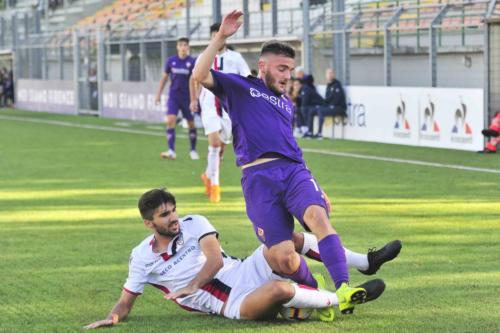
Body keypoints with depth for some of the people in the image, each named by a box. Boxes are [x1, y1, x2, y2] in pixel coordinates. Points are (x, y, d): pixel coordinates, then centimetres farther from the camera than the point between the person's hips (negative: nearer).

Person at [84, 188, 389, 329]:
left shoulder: (193, 224, 5)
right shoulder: (142, 257, 2)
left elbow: (215, 259, -9)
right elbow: (127, 300, 7)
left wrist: (193, 286, -26)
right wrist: (114, 316, -16)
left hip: (246, 273, 4)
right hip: (234, 305, -4)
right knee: (280, 289, -36)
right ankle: (339, 300, -15)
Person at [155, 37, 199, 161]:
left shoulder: (192, 62, -4)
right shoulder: (171, 61, 3)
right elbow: (164, 77, 12)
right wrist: (158, 94, 10)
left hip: (187, 97, -1)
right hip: (173, 96, 1)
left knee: (191, 123, 6)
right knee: (170, 121, -14)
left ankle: (193, 150, 23)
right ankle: (171, 151, -17)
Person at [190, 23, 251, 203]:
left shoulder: (235, 58, 1)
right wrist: (194, 100, 13)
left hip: (229, 108, 1)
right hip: (209, 107, -1)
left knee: (221, 147, 8)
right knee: (214, 143, -18)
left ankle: (208, 175, 33)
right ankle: (214, 184, -13)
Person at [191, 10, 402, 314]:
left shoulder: (287, 104, 31)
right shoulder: (239, 87, 14)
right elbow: (200, 75, -3)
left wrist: (315, 186, 30)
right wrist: (221, 37, -8)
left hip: (294, 170, 4)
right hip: (258, 177, -4)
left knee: (318, 215, -30)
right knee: (284, 259, -16)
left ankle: (343, 291, -41)